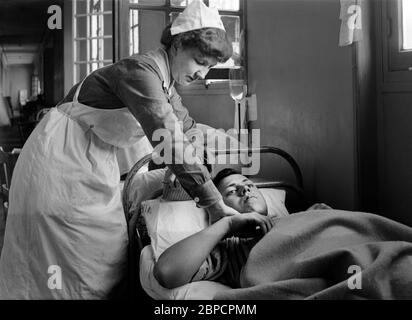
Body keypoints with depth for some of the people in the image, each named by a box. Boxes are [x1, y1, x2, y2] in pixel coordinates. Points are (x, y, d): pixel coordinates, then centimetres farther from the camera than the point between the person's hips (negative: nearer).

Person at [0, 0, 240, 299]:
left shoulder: (165, 81, 5)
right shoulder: (141, 70, -24)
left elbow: (188, 129, 15)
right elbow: (171, 143, -32)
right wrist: (215, 203, -29)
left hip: (97, 162, 9)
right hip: (62, 160, -9)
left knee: (107, 257, 12)